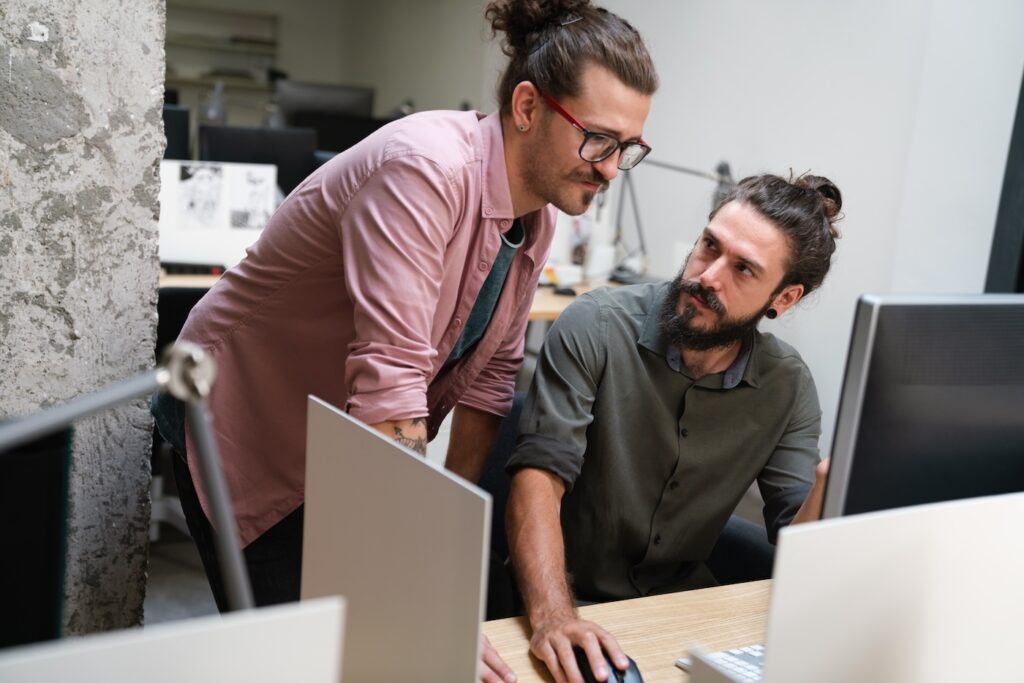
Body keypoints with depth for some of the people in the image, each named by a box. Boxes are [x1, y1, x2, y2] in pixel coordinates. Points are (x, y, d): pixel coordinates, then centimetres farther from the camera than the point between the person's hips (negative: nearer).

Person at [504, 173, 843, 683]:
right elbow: (540, 473, -22)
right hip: (570, 597, -3)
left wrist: (825, 493, -29)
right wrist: (551, 615, -36)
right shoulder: (596, 328, -14)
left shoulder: (787, 386, -3)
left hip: (682, 597, 3)